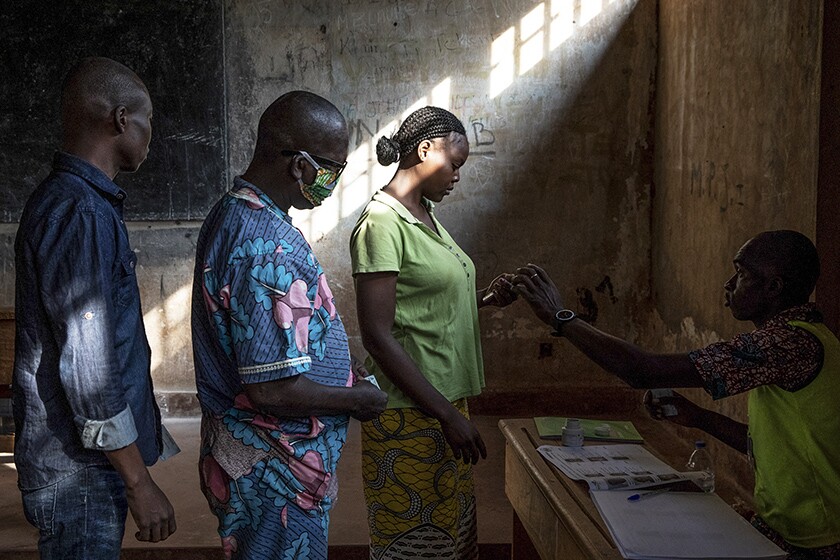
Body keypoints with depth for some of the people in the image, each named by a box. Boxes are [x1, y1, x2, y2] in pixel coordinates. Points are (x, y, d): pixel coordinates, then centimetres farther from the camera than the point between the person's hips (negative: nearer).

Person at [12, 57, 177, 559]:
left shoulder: (73, 199, 12)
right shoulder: (79, 213, -20)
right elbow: (87, 367, -24)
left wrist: (147, 428, 23)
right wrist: (140, 483, -19)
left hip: (87, 461, 10)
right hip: (79, 469, -10)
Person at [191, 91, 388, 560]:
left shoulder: (233, 213, 5)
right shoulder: (270, 248, -28)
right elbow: (274, 390, -29)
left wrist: (342, 373, 13)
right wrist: (356, 401, -13)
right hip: (277, 469, -10)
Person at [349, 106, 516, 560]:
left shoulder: (426, 216, 12)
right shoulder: (382, 222, -16)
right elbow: (377, 335, -21)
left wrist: (486, 299, 1)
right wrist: (447, 414, -21)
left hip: (445, 402, 9)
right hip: (408, 415, -9)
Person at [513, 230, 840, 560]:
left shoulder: (792, 342, -25)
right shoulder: (804, 338, 9)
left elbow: (645, 373, -27)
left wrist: (561, 318, -17)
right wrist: (699, 418, 8)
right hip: (783, 529, 9)